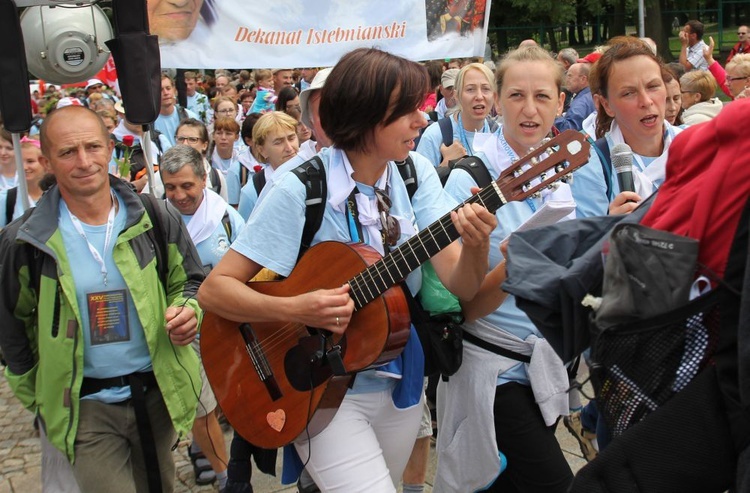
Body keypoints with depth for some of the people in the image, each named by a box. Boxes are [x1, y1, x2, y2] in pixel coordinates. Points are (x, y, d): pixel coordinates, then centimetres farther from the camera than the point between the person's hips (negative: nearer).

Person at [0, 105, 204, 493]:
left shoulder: (155, 219, -6)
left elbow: (189, 282, 9)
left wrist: (187, 311, -13)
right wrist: (37, 399, 8)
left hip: (159, 391, 2)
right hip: (85, 405, -2)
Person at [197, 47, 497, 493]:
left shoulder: (416, 174, -4)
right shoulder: (302, 190, -19)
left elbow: (460, 286, -11)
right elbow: (214, 289, -17)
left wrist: (476, 246, -31)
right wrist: (297, 309, -32)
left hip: (402, 383, 5)